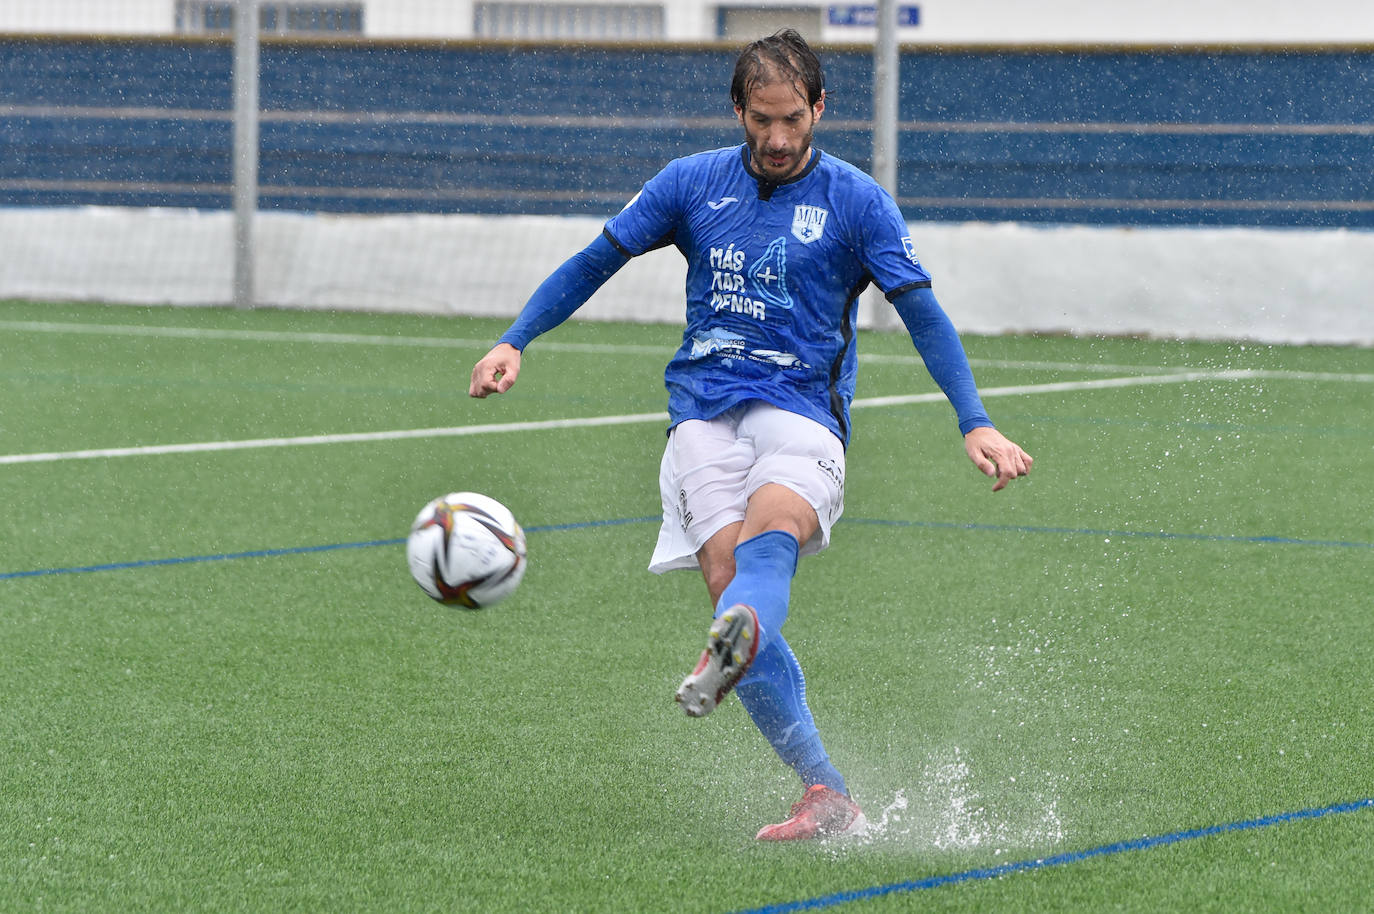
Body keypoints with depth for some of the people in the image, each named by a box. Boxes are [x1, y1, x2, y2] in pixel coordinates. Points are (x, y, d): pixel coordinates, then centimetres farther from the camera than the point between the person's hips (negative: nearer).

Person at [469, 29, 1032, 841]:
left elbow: (923, 315, 1)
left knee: (772, 527, -36)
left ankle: (729, 654, -70)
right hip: (705, 409, 2)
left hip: (802, 410, -2)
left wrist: (976, 424, -11)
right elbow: (594, 263, 19)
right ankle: (827, 798, -21)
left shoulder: (856, 201, 5)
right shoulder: (693, 183, 12)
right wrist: (514, 343, 8)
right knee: (731, 576, -21)